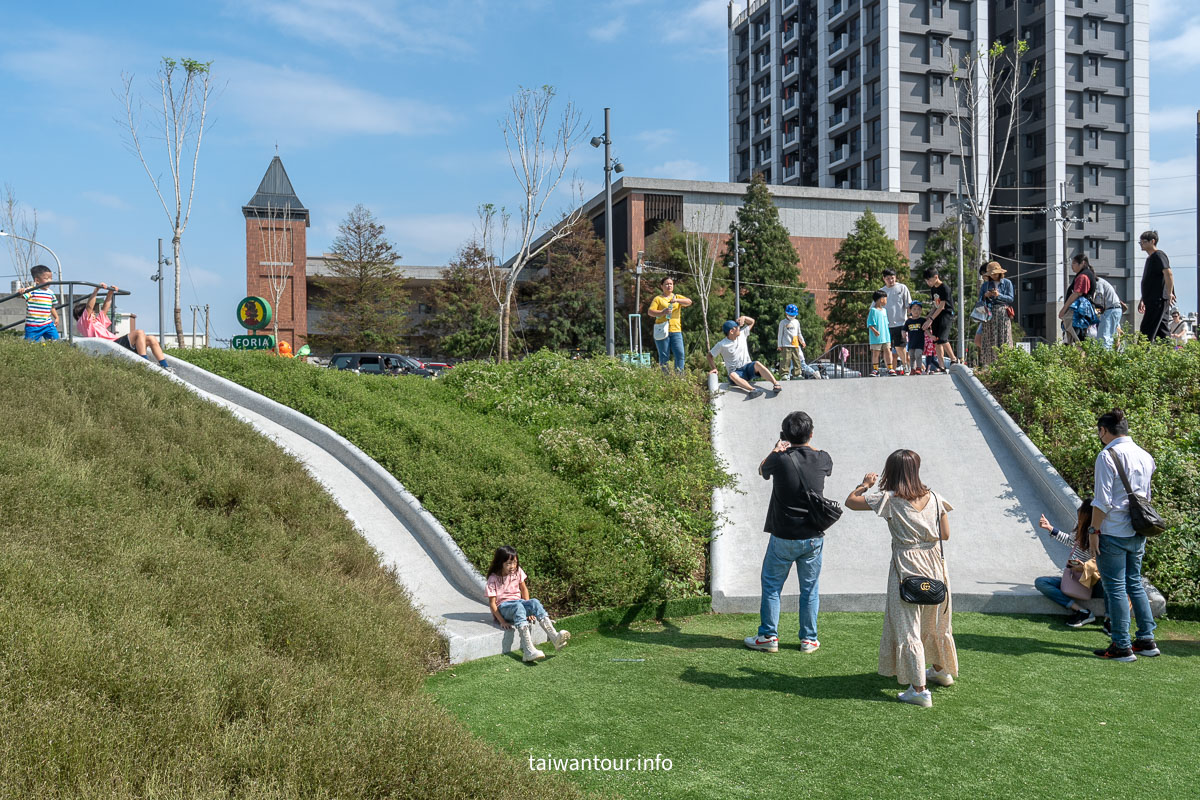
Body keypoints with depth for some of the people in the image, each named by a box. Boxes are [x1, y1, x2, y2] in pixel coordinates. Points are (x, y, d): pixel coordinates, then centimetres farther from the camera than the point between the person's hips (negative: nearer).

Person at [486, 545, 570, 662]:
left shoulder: (517, 571, 3)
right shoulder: (494, 578, -11)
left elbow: (524, 589, 13)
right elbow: (492, 603, -12)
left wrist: (529, 609, 1)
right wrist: (502, 622, -20)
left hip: (517, 602, 5)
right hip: (503, 607, -5)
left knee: (535, 602, -27)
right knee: (518, 606, -37)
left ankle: (554, 637, -43)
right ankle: (528, 651, -54)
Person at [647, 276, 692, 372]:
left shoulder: (678, 297, 18)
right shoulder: (658, 299, 10)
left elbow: (689, 302, 1)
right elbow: (650, 312, -2)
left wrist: (676, 300, -16)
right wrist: (663, 312, -19)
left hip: (676, 330, 2)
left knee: (680, 353, -9)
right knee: (664, 356, -3)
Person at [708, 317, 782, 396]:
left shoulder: (742, 334, 8)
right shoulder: (721, 345, -4)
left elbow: (752, 321, 17)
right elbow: (710, 355, 3)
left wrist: (743, 318, -3)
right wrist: (713, 368, -11)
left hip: (747, 367, 3)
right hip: (736, 371, -3)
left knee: (757, 364, -32)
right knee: (732, 375, -40)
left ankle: (775, 383, -46)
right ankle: (752, 389, -63)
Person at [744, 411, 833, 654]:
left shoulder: (780, 459, -14)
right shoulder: (821, 459, -7)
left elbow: (762, 470, 9)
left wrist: (777, 449, 18)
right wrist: (808, 444, 26)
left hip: (783, 537, -2)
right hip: (813, 537, 2)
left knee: (771, 586, 12)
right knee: (810, 588, 13)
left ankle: (768, 636, 16)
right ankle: (809, 639, 21)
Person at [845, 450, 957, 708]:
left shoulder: (888, 499, -12)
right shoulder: (934, 498, -1)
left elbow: (850, 501, -4)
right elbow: (945, 534, 3)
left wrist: (865, 484, 14)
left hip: (906, 566, -5)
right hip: (934, 563, 5)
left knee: (907, 627, 1)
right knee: (935, 622, 24)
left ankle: (919, 689, 1)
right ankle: (941, 670, 43)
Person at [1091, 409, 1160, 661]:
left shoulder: (1107, 456, -14)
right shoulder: (1145, 456, 9)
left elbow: (1102, 501, -17)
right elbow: (1145, 495, 15)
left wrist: (1094, 530, -11)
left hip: (1113, 532, -8)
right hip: (1138, 533, 8)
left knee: (1115, 588, 0)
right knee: (1135, 584, 17)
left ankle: (1122, 647, 4)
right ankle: (1147, 640, 22)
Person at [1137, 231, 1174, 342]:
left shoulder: (1158, 255, -8)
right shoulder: (1150, 258, 22)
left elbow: (1168, 274, -21)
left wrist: (1169, 294, -23)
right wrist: (1142, 300, 25)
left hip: (1158, 300, -10)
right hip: (1153, 301, 10)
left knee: (1147, 331, -12)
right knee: (1162, 331, 9)